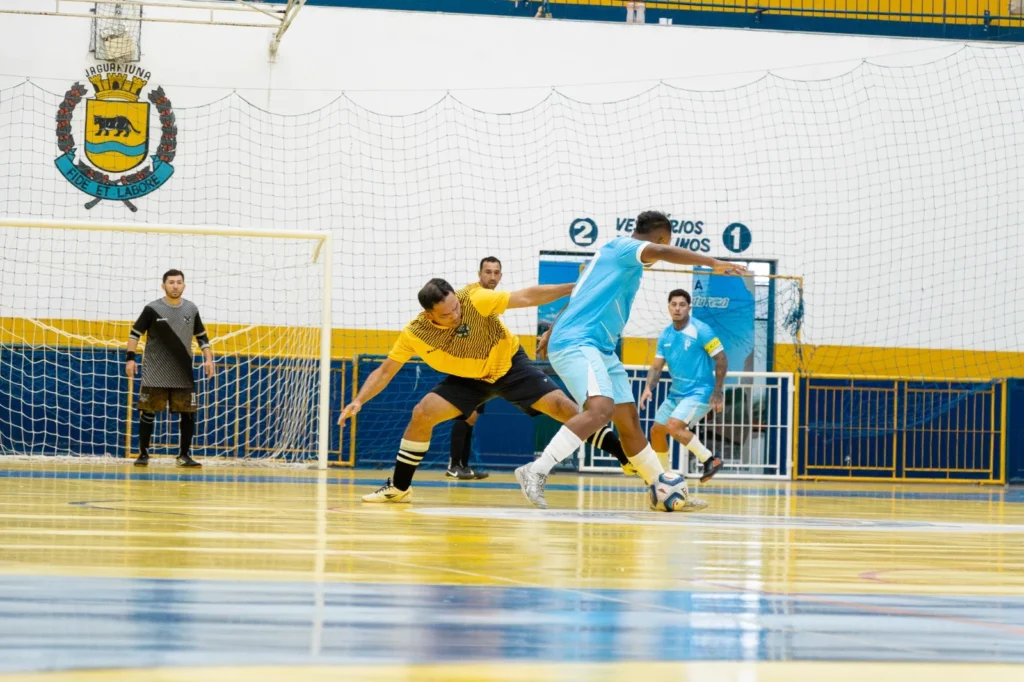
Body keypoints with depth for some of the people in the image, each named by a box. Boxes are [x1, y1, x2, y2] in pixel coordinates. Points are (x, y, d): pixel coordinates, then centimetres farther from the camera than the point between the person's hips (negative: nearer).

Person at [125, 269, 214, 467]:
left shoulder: (191, 309, 5)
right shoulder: (152, 309, -5)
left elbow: (201, 336, 14)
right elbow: (135, 333, 0)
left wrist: (208, 359, 2)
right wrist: (130, 358, -10)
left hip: (183, 374, 3)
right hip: (155, 374, -3)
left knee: (188, 413, -1)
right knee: (148, 413, 0)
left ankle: (184, 455, 8)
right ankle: (143, 454, 10)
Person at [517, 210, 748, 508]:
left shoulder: (620, 257, 23)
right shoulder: (622, 246, -5)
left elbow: (581, 296, 33)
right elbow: (663, 252, -25)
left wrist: (551, 333, 42)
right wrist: (714, 263, -25)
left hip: (601, 349, 10)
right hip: (577, 342, -10)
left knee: (629, 419, 12)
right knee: (601, 408, -29)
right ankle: (536, 471, -33)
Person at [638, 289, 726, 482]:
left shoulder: (701, 330, -15)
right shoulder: (665, 335, 5)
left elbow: (721, 360, -15)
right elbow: (657, 366, 7)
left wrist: (717, 393, -18)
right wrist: (648, 388, -13)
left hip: (700, 392, -8)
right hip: (676, 393, 8)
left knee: (673, 426, -25)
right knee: (657, 430, 9)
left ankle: (710, 459, -15)